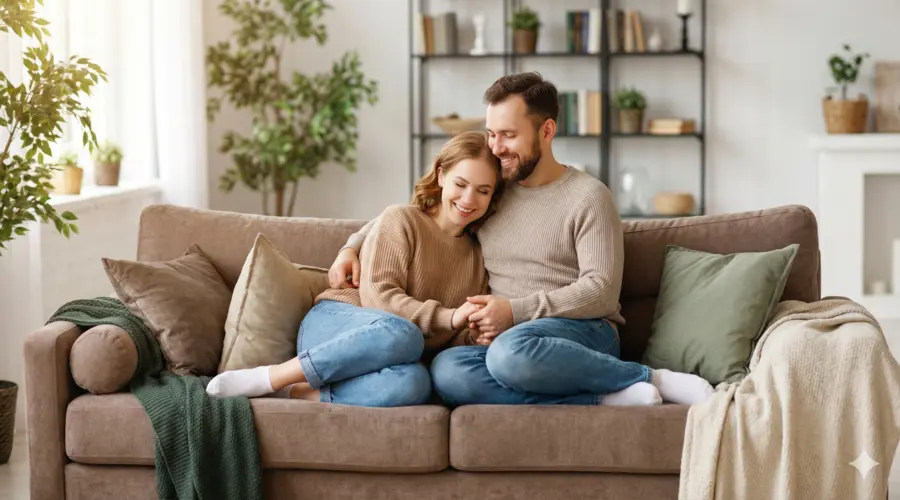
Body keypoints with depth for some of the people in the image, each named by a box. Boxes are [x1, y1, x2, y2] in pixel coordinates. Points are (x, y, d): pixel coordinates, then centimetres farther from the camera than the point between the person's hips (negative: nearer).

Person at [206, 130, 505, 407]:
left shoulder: (478, 255, 18)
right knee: (402, 333, -42)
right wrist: (448, 317, -22)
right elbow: (378, 296, -10)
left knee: (414, 384, -39)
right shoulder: (400, 220, 3)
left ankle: (294, 393, -31)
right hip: (333, 324, -3)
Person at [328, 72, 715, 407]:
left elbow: (601, 291, -9)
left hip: (585, 335, -5)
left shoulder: (588, 196, 0)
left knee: (513, 350, -41)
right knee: (446, 371, -31)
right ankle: (607, 399, -27)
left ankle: (654, 381, -21)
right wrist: (352, 246, 13)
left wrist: (516, 311, -16)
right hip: (505, 339, 5)